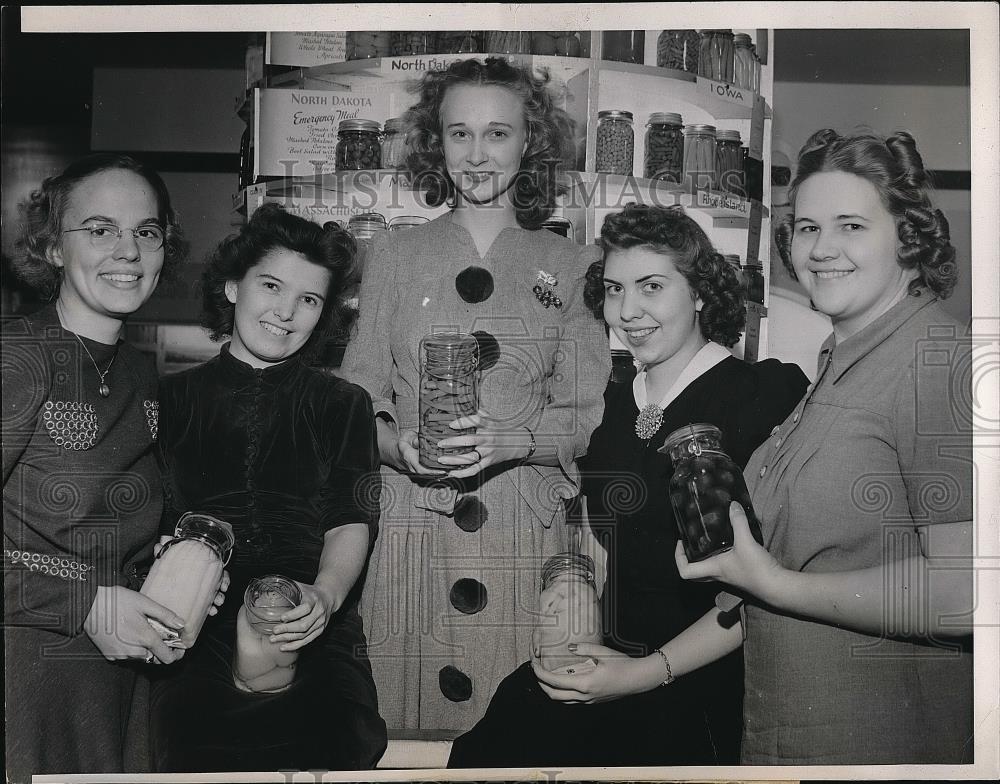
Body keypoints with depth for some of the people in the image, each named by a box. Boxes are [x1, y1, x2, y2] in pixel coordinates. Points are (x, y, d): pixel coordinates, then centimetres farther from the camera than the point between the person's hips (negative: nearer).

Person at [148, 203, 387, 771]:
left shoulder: (344, 405, 14)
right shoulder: (174, 398, 15)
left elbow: (352, 522, 2)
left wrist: (326, 593, -20)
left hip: (314, 646, 0)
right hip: (197, 648, 0)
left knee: (325, 757, -26)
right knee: (196, 764, -25)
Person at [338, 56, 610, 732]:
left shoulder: (571, 265, 6)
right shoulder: (395, 255, 9)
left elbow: (588, 415, 2)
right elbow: (358, 393, 7)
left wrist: (510, 440, -17)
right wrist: (398, 442, -14)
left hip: (525, 531, 0)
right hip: (411, 525, 1)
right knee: (400, 712, 4)